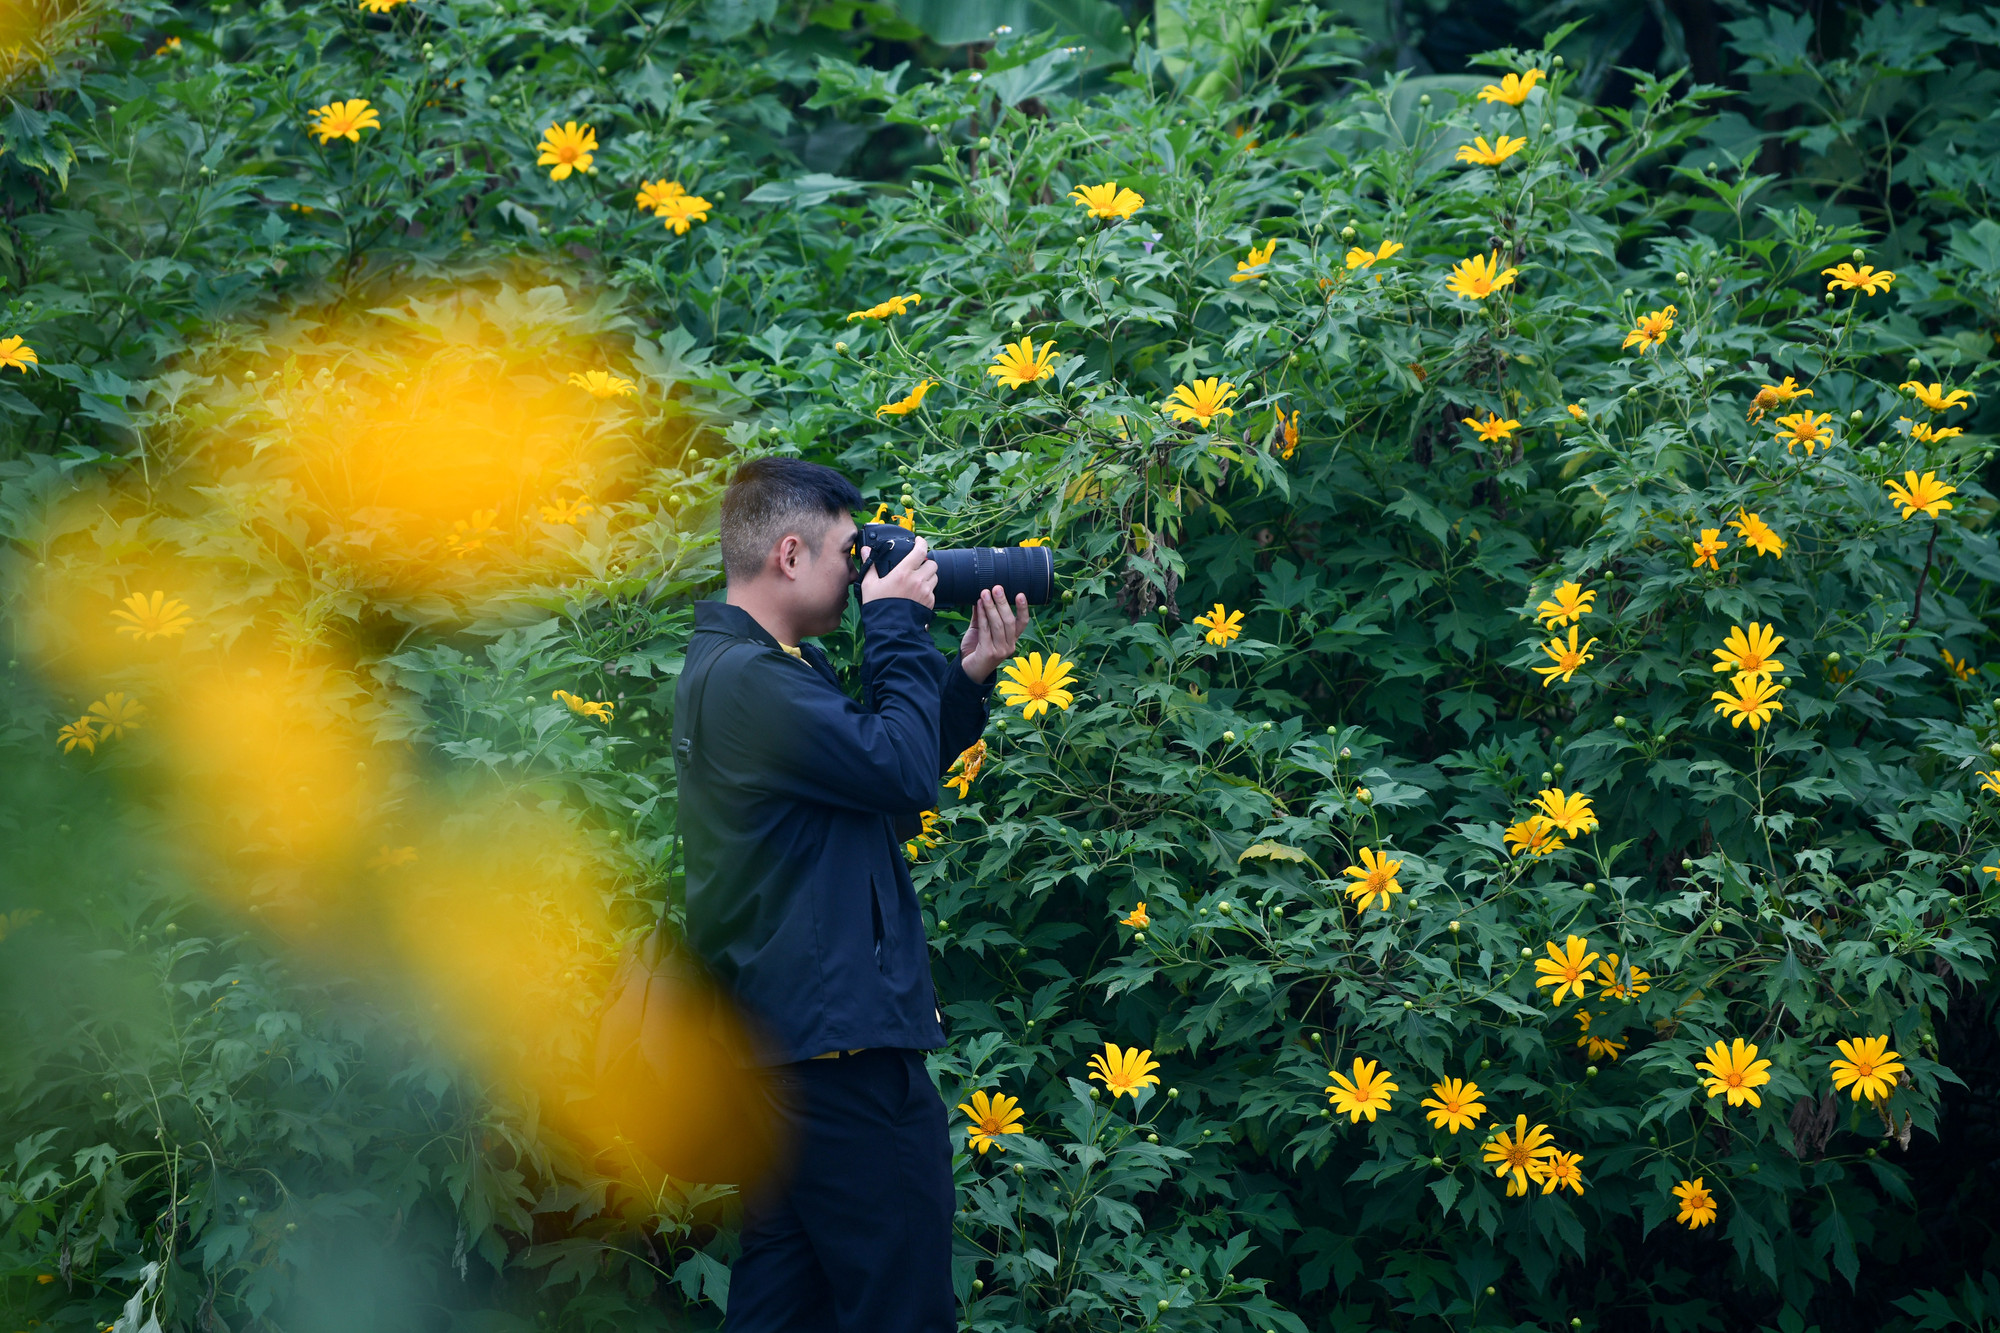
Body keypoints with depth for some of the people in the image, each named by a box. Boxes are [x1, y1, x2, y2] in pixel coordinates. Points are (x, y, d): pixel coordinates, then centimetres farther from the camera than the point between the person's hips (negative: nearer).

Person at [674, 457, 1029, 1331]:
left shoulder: (744, 666, 17)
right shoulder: (747, 677, -17)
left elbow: (883, 784, 20)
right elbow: (905, 771, -21)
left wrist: (968, 676, 10)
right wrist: (899, 626, -10)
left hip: (783, 1027, 11)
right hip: (837, 1040, -11)